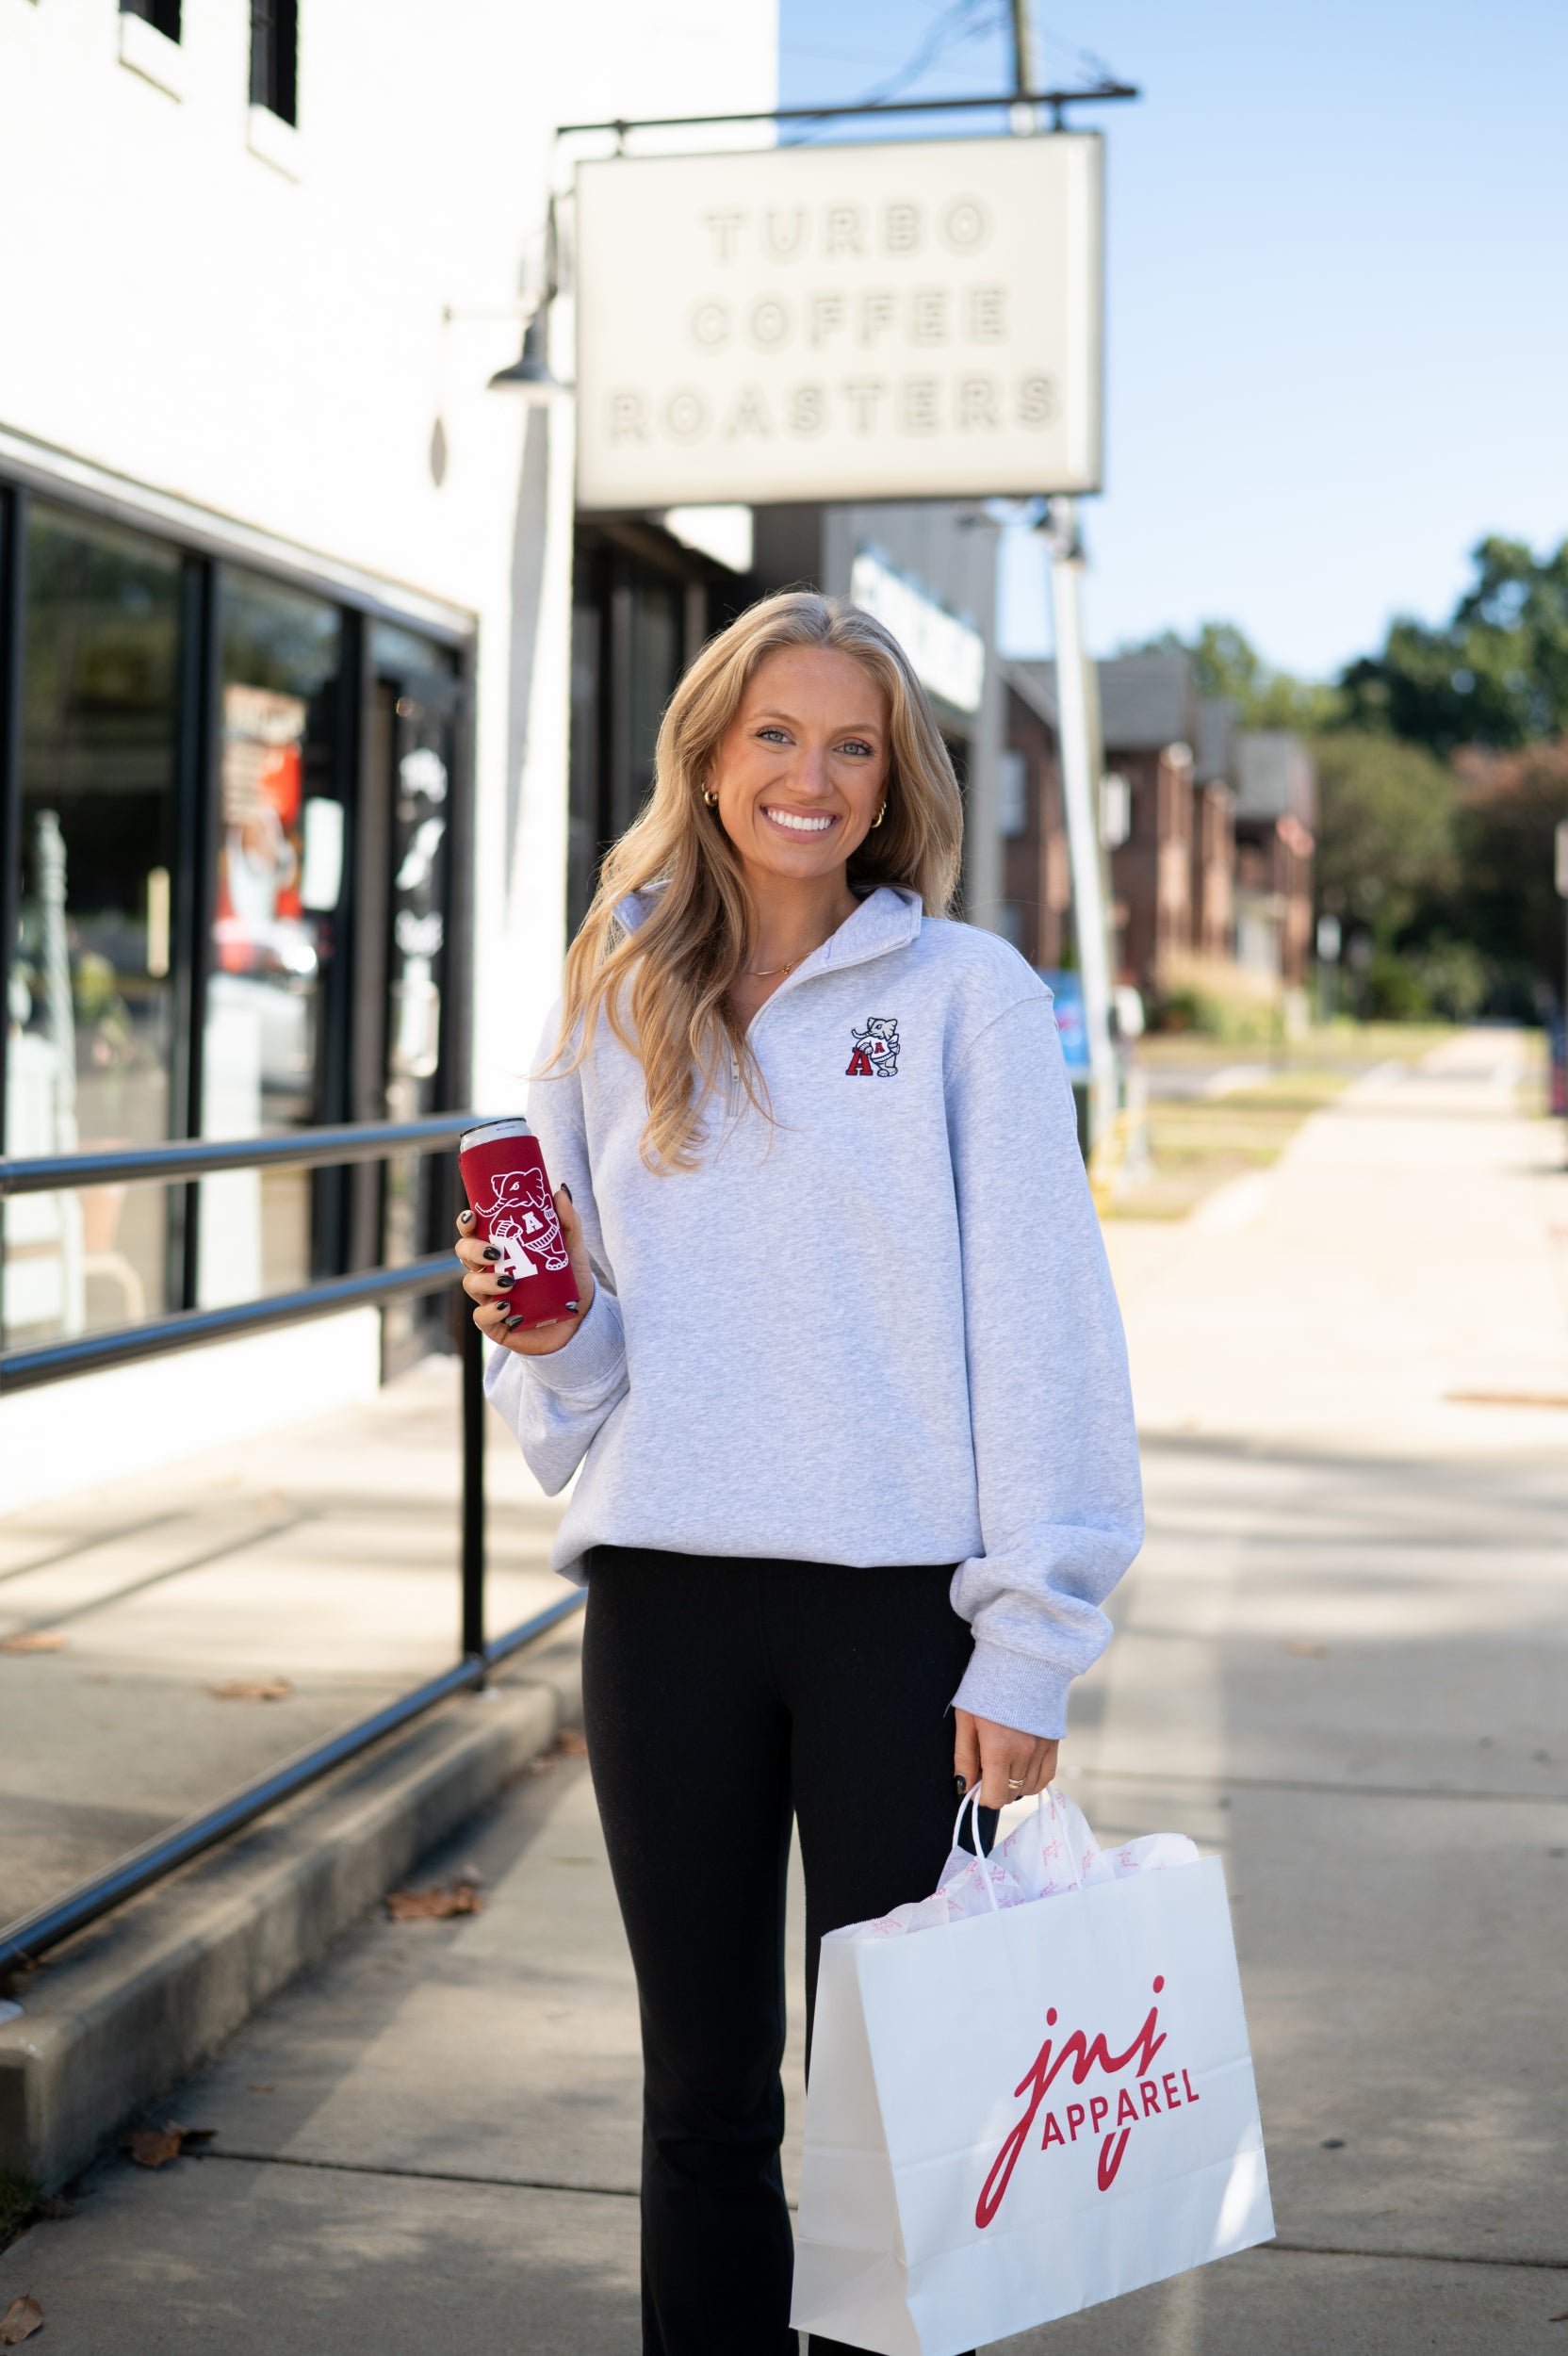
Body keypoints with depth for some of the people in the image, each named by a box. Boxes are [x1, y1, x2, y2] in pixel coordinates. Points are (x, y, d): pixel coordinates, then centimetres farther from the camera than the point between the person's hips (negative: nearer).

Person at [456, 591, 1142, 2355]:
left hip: (902, 1602, -3)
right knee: (703, 2088, 12)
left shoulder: (964, 994, 0)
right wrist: (546, 1333, -7)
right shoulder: (612, 1016, 11)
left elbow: (1040, 1330, -5)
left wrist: (1027, 1646, -10)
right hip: (664, 1598, 3)